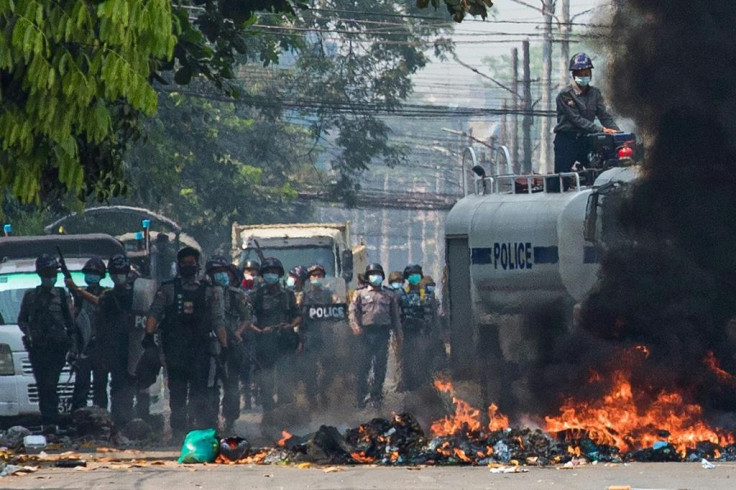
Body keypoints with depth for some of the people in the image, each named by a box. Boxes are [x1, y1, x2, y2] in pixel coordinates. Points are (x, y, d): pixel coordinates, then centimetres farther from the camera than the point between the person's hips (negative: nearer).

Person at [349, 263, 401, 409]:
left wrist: (398, 333, 10)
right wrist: (355, 325, -16)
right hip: (366, 332, -2)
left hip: (383, 333, 2)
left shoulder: (389, 295, 18)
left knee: (381, 367, 2)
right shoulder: (361, 294, 12)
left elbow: (395, 315, 18)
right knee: (362, 366, -5)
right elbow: (353, 311, 2)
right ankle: (362, 396, 0)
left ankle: (377, 395, 9)